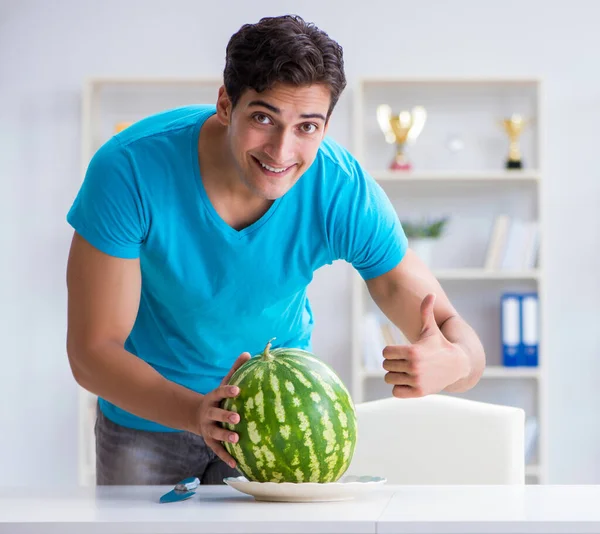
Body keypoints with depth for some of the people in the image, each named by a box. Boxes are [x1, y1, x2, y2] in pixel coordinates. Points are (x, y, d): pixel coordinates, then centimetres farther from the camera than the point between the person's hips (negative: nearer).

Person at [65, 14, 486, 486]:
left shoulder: (346, 194, -25)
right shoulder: (130, 168, -30)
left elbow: (452, 329, -21)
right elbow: (91, 351, -26)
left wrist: (453, 363, -46)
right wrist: (196, 412, -44)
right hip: (147, 408, 0)